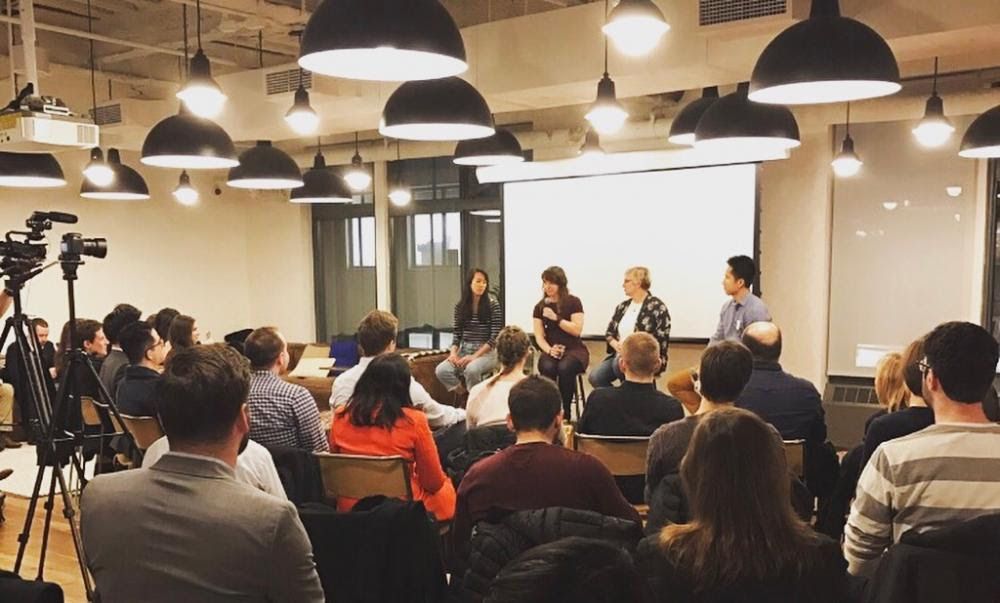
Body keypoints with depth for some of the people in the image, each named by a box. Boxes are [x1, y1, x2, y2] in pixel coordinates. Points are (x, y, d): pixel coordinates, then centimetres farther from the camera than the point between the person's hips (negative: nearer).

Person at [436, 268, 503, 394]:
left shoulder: (493, 305, -4)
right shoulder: (460, 306, 7)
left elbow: (495, 335, -9)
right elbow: (457, 334, 10)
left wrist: (475, 356, -17)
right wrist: (453, 352, -10)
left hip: (487, 352, -4)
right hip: (464, 350, 4)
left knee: (471, 369, -36)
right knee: (441, 370, -24)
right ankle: (463, 395, -2)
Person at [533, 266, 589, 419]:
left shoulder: (573, 302, 0)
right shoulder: (540, 307, 10)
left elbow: (577, 330, -7)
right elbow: (539, 336, 5)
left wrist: (556, 318, -14)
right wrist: (549, 350, -14)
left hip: (574, 349, -2)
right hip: (551, 351, 2)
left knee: (564, 368, -35)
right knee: (547, 367, -33)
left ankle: (565, 412, -20)